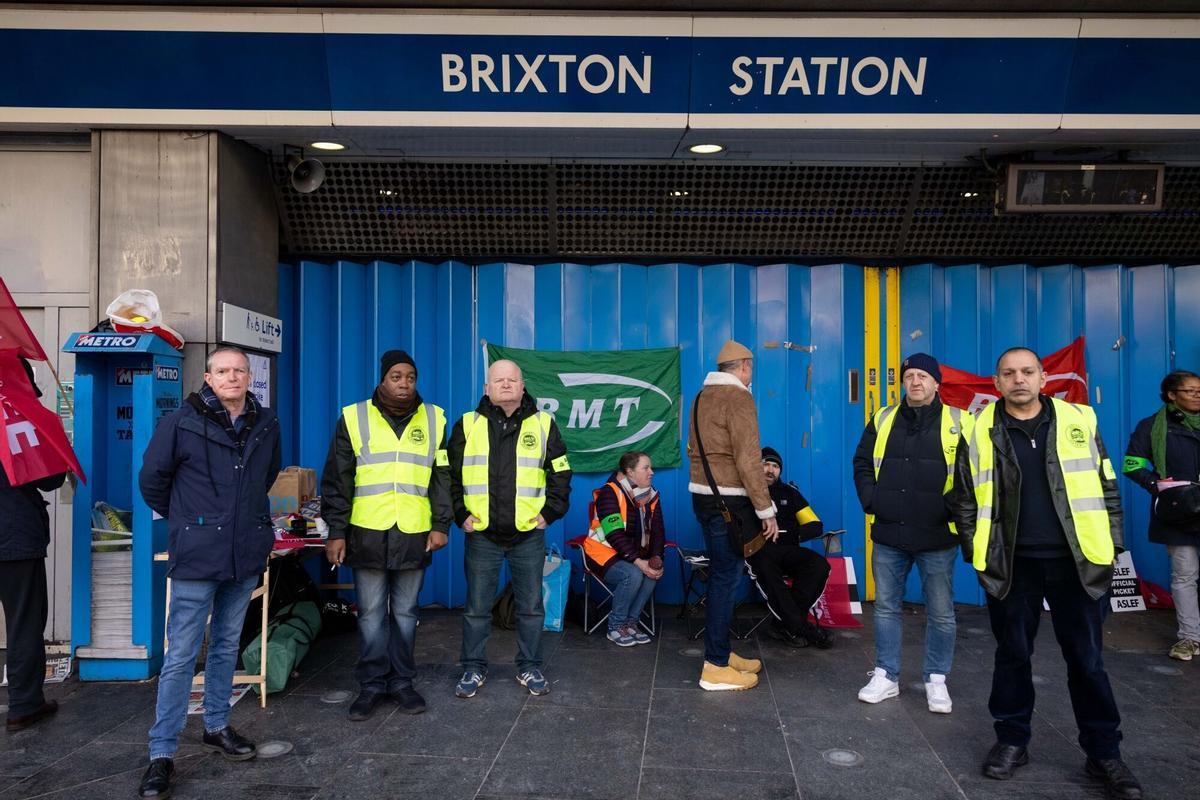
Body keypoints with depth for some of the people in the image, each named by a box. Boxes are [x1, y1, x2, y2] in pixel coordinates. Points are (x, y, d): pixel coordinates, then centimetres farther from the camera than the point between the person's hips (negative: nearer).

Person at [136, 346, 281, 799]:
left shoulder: (266, 424, 4)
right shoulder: (182, 422, -9)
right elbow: (152, 478, 0)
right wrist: (182, 519, 7)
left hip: (246, 554, 5)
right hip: (197, 555, -4)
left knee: (227, 645, 17)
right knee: (181, 653, -1)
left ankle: (217, 727, 32)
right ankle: (162, 754, 9)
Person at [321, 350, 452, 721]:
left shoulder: (433, 419, 5)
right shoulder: (354, 418, 0)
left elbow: (442, 477, 7)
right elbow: (337, 479, 1)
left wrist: (441, 524, 1)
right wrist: (336, 531, -3)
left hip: (415, 535, 1)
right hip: (367, 534, -1)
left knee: (405, 613, 11)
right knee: (371, 615, 7)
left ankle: (402, 681, 23)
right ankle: (372, 684, 19)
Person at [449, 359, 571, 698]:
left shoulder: (543, 424, 2)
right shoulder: (468, 425, 2)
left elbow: (561, 474, 7)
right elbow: (449, 476, 7)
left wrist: (549, 513, -1)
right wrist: (460, 514, -1)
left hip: (529, 534, 0)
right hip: (481, 534, 0)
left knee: (531, 606, 10)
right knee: (477, 607, 9)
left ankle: (529, 668, 25)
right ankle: (474, 669, 25)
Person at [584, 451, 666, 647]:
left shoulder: (651, 495, 5)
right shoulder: (609, 493, -17)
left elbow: (657, 531, 0)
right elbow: (615, 535, -25)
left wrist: (656, 558, -19)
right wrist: (638, 562, -31)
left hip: (634, 555, 6)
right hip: (603, 552, -6)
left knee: (653, 573, -24)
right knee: (633, 575, -31)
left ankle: (631, 622, -6)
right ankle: (616, 627, -12)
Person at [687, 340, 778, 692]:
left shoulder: (702, 396, 14)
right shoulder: (738, 398, -14)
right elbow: (748, 460, -19)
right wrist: (766, 509, -16)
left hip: (703, 495, 9)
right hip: (729, 500, -9)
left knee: (721, 574, 17)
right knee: (726, 577, -3)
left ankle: (721, 652, 27)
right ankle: (716, 668, 2)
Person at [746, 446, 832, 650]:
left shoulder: (789, 492, 18)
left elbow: (816, 526, 12)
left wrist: (793, 533, -8)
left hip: (787, 552, 4)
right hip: (756, 551, -4)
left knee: (819, 565, -26)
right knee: (765, 565, -39)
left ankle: (784, 625, -23)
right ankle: (800, 626, -29)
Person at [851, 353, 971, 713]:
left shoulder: (958, 423, 0)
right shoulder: (883, 420, 7)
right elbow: (862, 463, 13)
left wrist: (952, 507, -9)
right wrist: (870, 500, 1)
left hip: (938, 537, -2)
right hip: (888, 535, 3)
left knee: (941, 612, 7)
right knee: (886, 607, 10)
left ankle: (936, 680, 23)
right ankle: (886, 676, 23)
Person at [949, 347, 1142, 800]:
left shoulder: (1079, 421, 3)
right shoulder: (980, 432, 1)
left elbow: (1106, 486, 8)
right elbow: (964, 497, 5)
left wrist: (1113, 543, 4)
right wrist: (975, 551, 1)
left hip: (1076, 560, 0)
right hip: (1010, 562, 0)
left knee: (1087, 659, 7)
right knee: (1012, 654, 10)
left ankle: (1104, 753, 21)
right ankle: (1011, 741, 25)